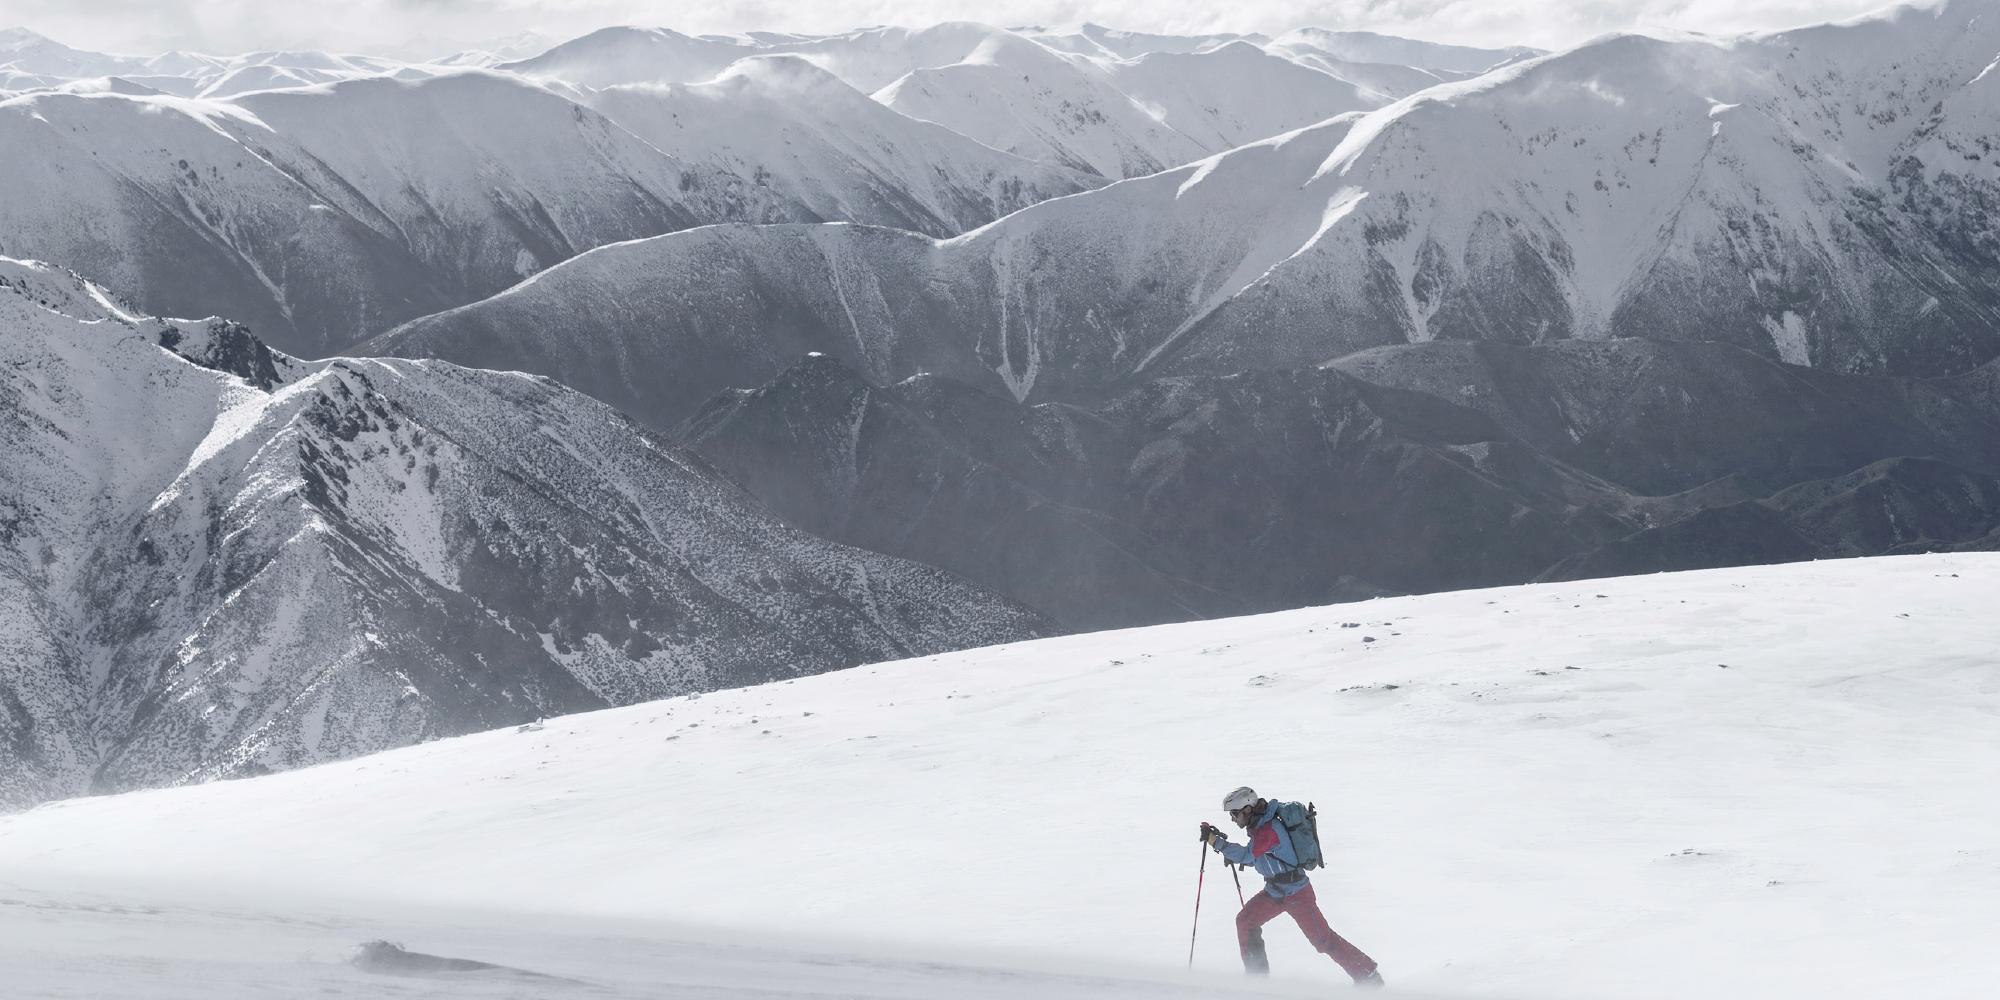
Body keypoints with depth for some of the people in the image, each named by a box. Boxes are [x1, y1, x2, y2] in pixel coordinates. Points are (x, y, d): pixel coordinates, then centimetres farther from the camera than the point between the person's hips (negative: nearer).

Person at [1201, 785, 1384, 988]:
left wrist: (1215, 841, -29)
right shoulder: (1260, 826, 8)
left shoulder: (1268, 829, -24)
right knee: (1245, 921, 3)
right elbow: (1252, 858, 17)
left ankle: (1368, 975, 2)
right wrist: (1224, 843, 6)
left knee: (1322, 938, -6)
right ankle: (1257, 973, 11)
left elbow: (1247, 856, -31)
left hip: (1296, 893, -10)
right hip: (1275, 891, 10)